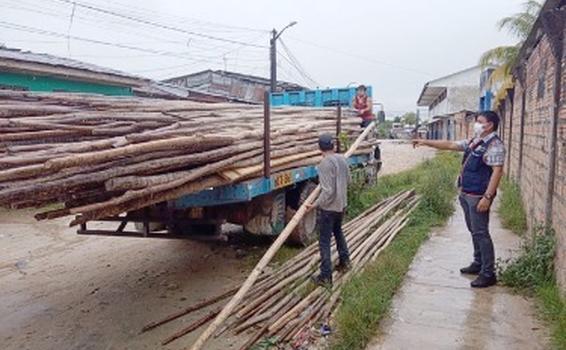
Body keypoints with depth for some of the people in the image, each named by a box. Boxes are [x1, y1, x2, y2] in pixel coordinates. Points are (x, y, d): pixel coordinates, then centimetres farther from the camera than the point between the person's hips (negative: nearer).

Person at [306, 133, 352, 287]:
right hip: (341, 205, 8)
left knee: (324, 242, 1)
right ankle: (345, 262, 41)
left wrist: (315, 205, -18)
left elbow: (327, 191, -26)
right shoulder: (342, 159, 0)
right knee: (338, 232, 28)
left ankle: (326, 276, 6)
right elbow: (348, 180, 13)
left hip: (329, 207, -8)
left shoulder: (325, 164, -23)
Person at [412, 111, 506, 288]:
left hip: (478, 196, -9)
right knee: (474, 231, 17)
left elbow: (497, 172, -20)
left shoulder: (495, 145, -15)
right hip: (466, 194, 9)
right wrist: (425, 142, 14)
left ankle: (488, 274, 2)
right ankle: (478, 263, 31)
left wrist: (487, 197, -25)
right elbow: (449, 145, 18)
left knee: (481, 233, -6)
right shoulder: (473, 142, 12)